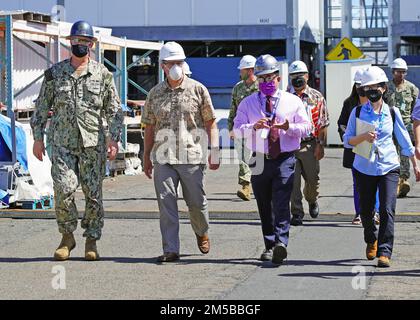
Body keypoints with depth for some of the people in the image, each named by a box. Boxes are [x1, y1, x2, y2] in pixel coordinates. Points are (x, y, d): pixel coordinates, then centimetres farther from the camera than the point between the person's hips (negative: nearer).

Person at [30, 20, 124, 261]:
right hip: (62, 142, 0)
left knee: (94, 193, 2)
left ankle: (92, 241, 13)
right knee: (64, 189, -12)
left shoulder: (103, 74, 5)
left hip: (93, 143, 0)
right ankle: (67, 237, 6)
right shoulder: (55, 73, 7)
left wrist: (114, 139, -4)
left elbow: (115, 110, 6)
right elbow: (42, 108, 12)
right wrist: (38, 137, 8)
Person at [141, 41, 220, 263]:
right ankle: (170, 250, -6)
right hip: (163, 158, 2)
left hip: (192, 156, -1)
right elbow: (149, 128, 15)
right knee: (166, 203, -7)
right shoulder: (155, 94, 11)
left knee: (196, 202, 6)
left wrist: (214, 151, -4)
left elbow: (211, 123, 4)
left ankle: (202, 233, 36)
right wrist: (147, 158, 14)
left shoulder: (198, 90, 4)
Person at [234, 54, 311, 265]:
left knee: (281, 204, -16)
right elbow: (237, 129, 0)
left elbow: (306, 127, 5)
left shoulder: (293, 102, 7)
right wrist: (253, 127, -20)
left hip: (285, 160, -3)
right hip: (260, 161, 3)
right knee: (264, 207, 9)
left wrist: (289, 127, -15)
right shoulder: (248, 103, 9)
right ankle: (269, 246, 18)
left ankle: (281, 244, -26)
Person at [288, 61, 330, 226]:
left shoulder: (316, 97, 3)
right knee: (293, 181, -5)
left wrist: (320, 145, -5)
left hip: (310, 146, 0)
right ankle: (297, 214, -1)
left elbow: (323, 124, 2)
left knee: (312, 179, 9)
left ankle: (312, 201, 40)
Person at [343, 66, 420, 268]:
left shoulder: (392, 113, 3)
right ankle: (371, 240, 39)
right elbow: (347, 141, 0)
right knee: (365, 211, 10)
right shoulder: (358, 113, 1)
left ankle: (384, 253, -13)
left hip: (389, 168, -1)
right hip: (364, 168, 1)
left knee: (387, 210, -14)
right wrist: (363, 137, -19)